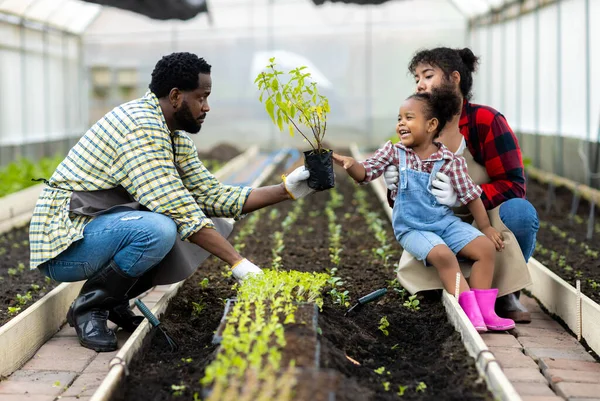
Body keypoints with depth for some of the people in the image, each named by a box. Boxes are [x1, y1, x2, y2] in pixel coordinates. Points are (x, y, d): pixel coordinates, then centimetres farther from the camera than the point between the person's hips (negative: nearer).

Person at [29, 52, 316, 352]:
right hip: (63, 245, -9)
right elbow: (180, 209, -27)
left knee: (214, 226, 2)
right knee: (158, 230, -36)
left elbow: (212, 195, 7)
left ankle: (115, 300, 7)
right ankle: (88, 306, -11)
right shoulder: (140, 126, -22)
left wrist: (286, 190, -1)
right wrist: (239, 263, -27)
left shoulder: (176, 136, 9)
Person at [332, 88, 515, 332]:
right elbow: (366, 173, -7)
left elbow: (470, 195, 1)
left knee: (486, 247, -13)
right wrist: (350, 163, -29)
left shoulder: (450, 161, -4)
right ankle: (471, 312, -26)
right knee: (443, 254, -29)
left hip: (445, 222, 3)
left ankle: (484, 310, -10)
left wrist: (486, 227, 2)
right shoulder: (394, 153, -2)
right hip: (412, 228, -2)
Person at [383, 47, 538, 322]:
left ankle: (508, 294, -12)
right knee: (412, 266, -24)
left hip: (492, 224, -3)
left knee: (519, 212, -35)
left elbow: (513, 185, -19)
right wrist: (397, 186, -21)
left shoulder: (486, 121, -15)